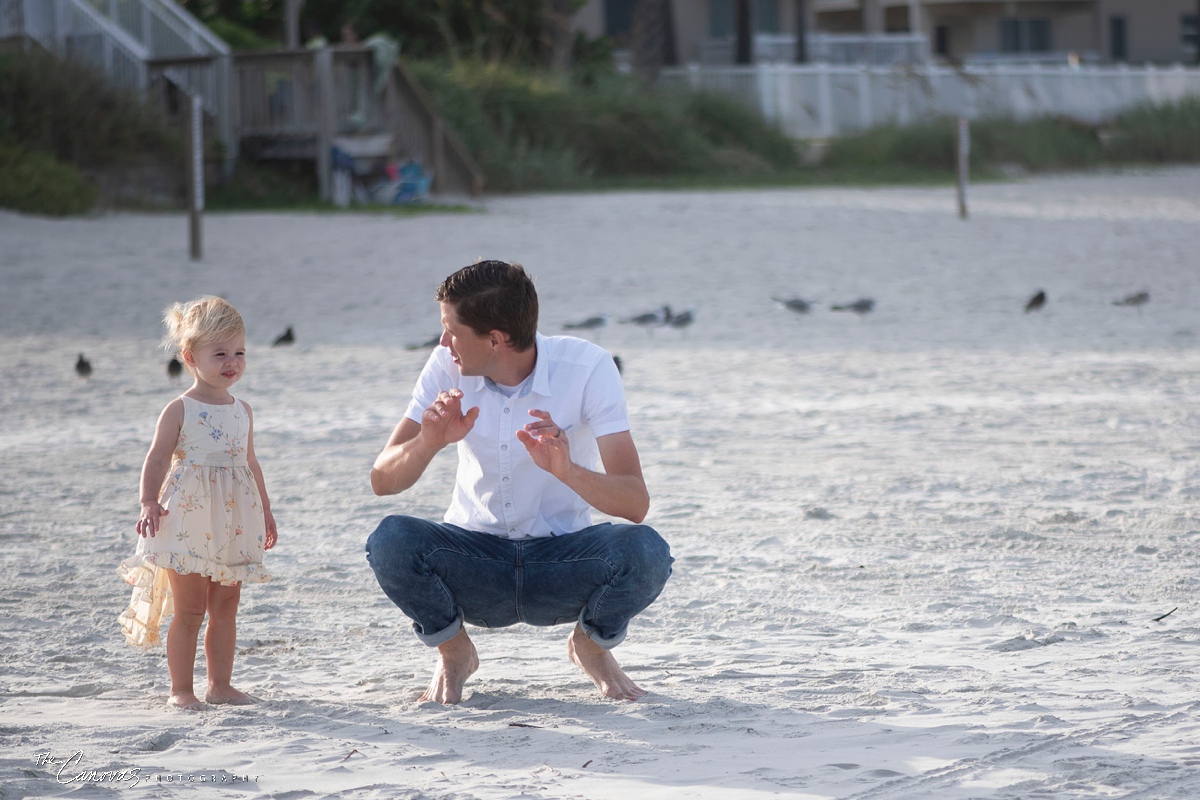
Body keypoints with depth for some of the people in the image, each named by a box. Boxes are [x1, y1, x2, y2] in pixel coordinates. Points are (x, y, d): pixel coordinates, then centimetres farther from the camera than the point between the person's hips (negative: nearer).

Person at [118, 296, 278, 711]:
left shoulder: (242, 411, 11)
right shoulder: (180, 410, -6)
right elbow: (157, 459, -10)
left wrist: (264, 511, 22)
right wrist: (149, 502, -23)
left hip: (233, 525, 5)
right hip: (188, 521, -5)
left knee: (225, 607, 8)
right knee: (189, 609, -3)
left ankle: (220, 684, 15)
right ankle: (181, 689, 3)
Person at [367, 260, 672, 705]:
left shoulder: (587, 368, -15)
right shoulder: (449, 369, -6)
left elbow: (635, 503, -23)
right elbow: (383, 481, -8)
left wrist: (567, 470, -42)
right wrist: (429, 442, -30)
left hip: (562, 563, -1)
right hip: (475, 563, 1)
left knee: (645, 552, -32)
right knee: (391, 541, -29)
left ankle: (592, 645, 3)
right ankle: (453, 652, 2)